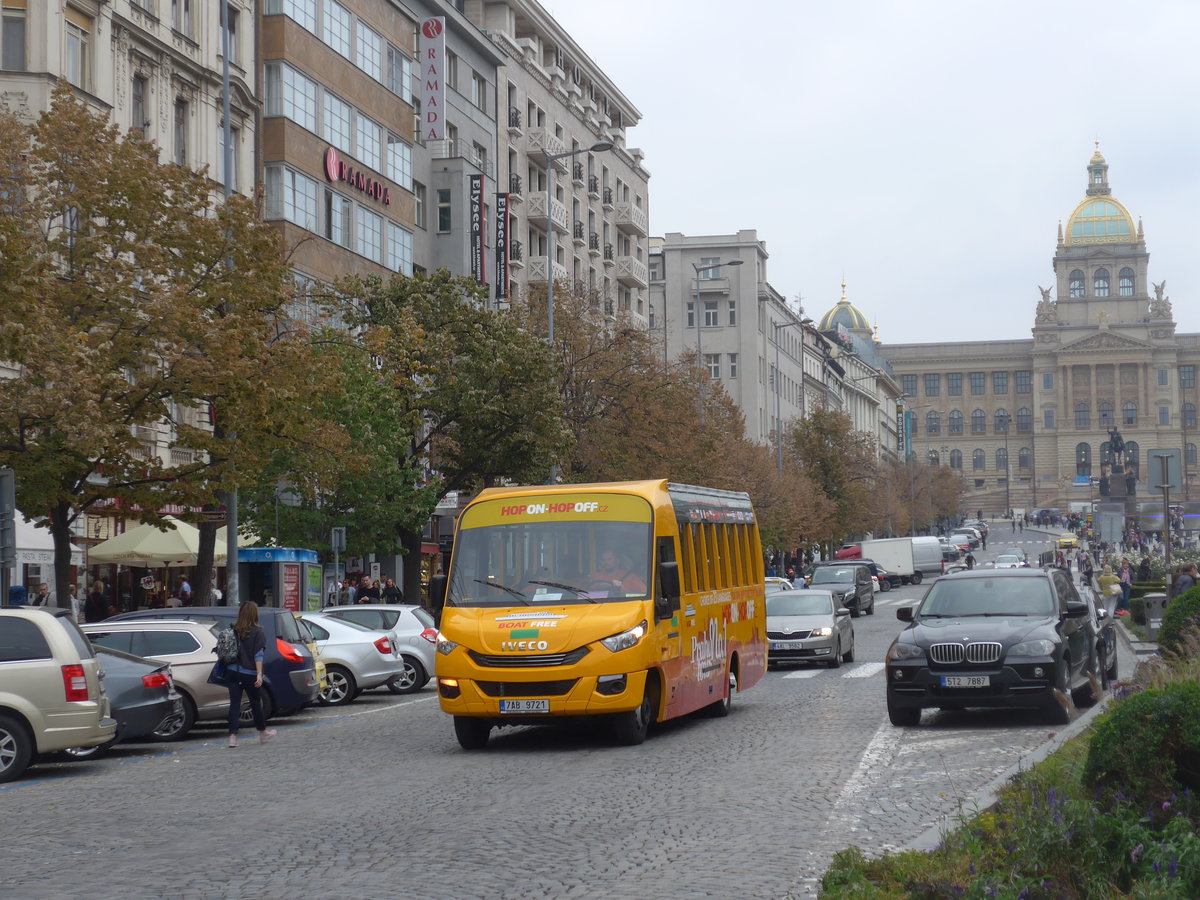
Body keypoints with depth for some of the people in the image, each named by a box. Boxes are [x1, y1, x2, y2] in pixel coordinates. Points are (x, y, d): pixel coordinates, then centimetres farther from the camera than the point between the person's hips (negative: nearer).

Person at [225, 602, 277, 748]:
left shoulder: (234, 631, 2)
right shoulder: (258, 632, -8)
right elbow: (258, 655, -13)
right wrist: (259, 674, -15)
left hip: (232, 671, 3)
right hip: (249, 673, -3)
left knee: (234, 703, 3)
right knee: (256, 703, 13)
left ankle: (232, 736, -4)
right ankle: (263, 733, 28)